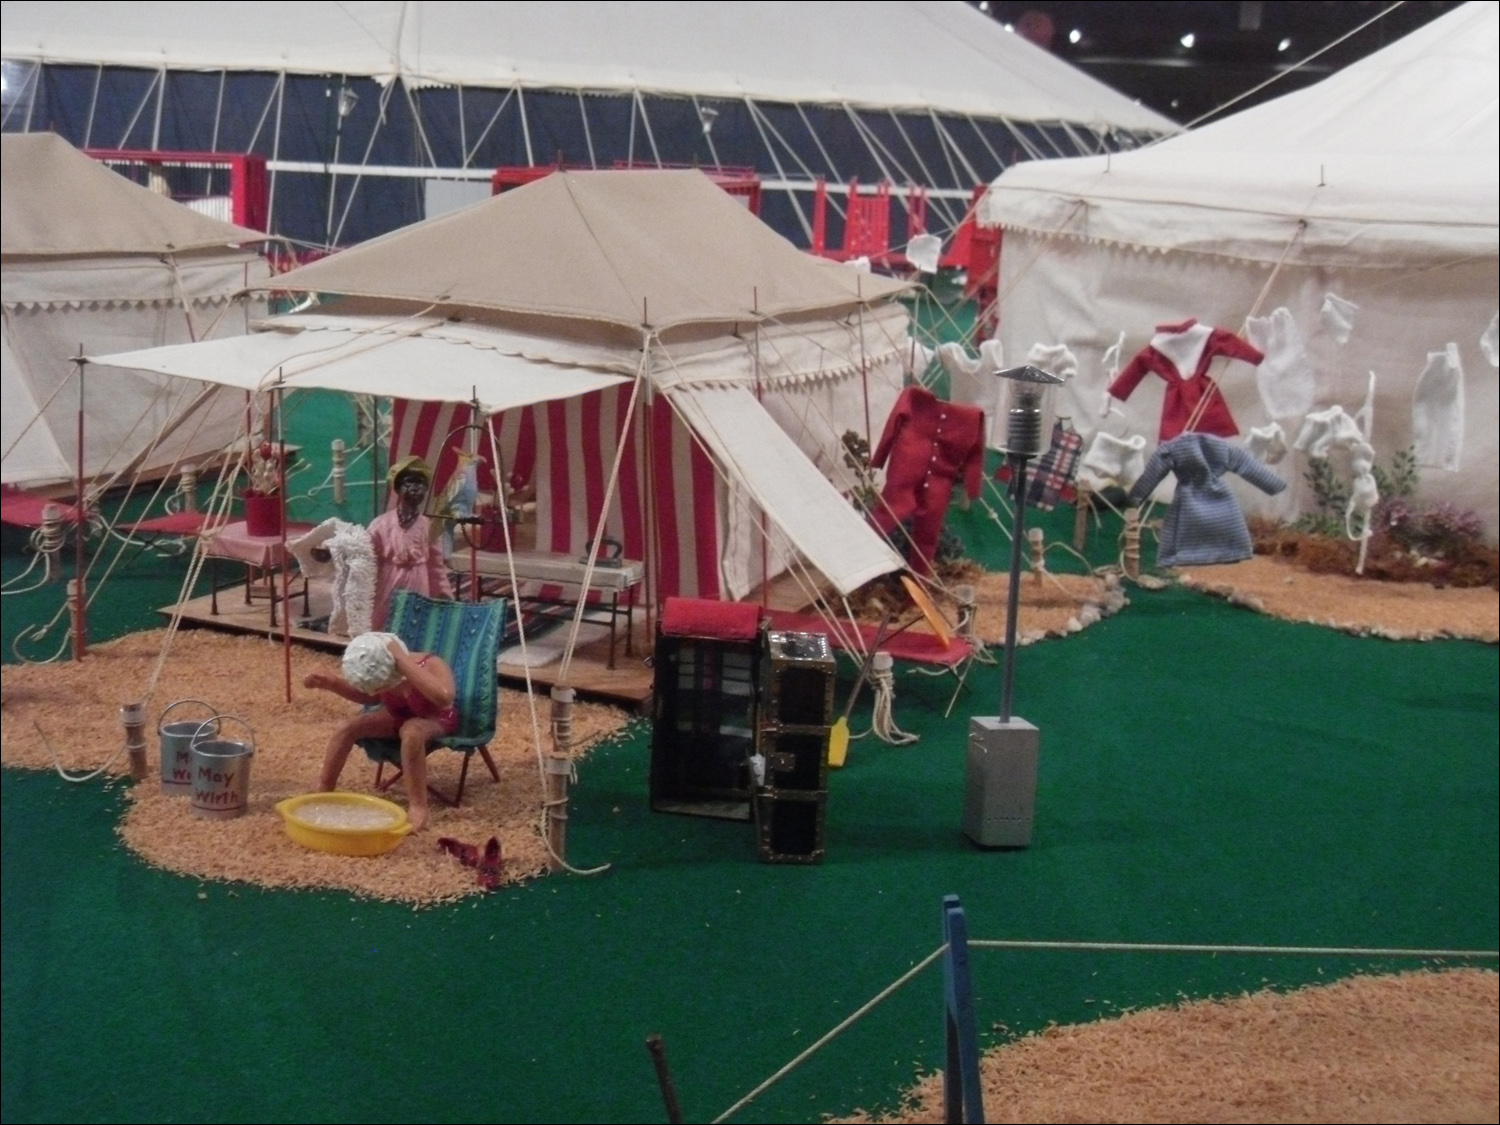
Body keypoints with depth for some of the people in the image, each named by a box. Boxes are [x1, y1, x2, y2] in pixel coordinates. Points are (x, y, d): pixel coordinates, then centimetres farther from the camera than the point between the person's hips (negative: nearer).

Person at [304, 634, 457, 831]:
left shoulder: (431, 666, -39)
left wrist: (402, 660, -57)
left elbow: (445, 697, -63)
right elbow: (369, 698, 3)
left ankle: (418, 806, -28)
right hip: (400, 715, 6)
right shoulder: (383, 673, -22)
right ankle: (323, 793, 5)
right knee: (347, 727, -12)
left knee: (411, 731, -38)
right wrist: (333, 684, -15)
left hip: (436, 720, -5)